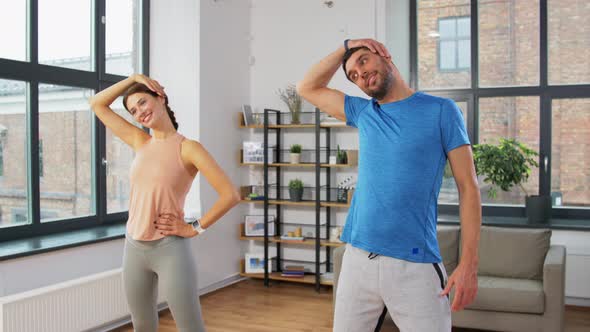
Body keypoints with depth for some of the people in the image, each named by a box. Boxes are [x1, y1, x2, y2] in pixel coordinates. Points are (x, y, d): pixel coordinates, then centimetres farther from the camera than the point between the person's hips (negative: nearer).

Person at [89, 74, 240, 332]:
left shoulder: (187, 148, -9)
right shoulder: (140, 142, 8)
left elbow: (231, 195, -15)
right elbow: (97, 104, 15)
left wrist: (194, 229, -11)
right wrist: (133, 78, 7)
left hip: (170, 249, -6)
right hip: (134, 247, 6)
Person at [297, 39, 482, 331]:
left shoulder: (440, 110, -2)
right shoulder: (362, 112, 12)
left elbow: (468, 186, -4)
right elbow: (307, 88, 21)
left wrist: (469, 263, -11)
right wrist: (345, 47, 11)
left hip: (415, 265, -4)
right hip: (357, 258, 4)